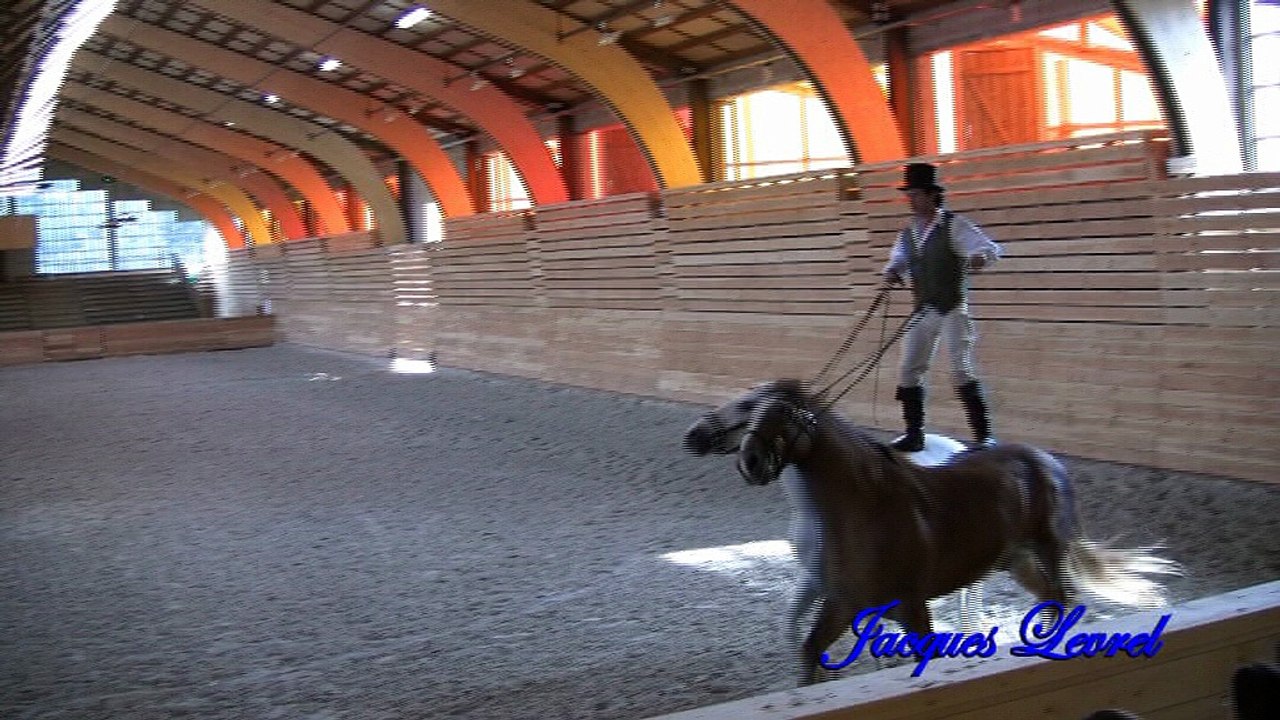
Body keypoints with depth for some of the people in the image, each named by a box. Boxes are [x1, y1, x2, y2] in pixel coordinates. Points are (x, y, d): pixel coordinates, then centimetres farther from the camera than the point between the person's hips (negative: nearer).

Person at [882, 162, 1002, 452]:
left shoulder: (955, 225, -10)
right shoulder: (907, 233, 9)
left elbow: (991, 248, -18)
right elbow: (897, 260, 16)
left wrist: (980, 257, -42)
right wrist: (892, 272, -9)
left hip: (952, 309, -7)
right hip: (922, 312, 7)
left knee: (962, 368, -12)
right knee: (910, 370, 5)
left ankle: (984, 435, -5)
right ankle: (914, 434, 15)